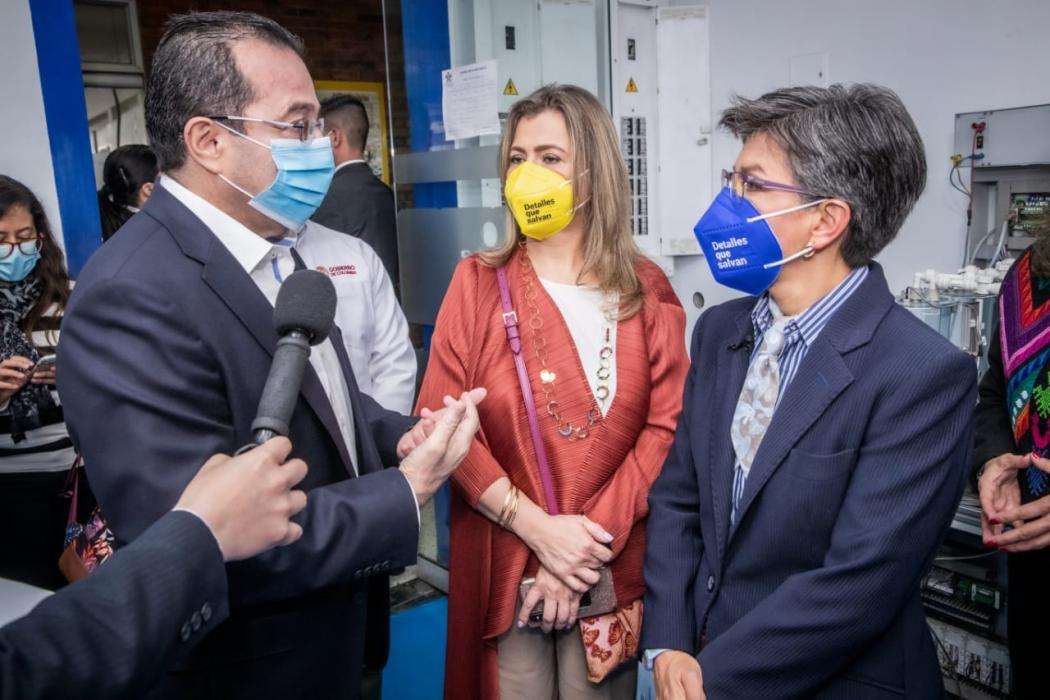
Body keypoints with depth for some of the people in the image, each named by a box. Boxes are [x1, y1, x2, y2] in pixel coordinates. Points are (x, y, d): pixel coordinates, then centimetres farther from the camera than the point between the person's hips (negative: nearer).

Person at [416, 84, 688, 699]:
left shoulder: (647, 291, 1)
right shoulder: (479, 282, -2)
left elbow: (666, 427, -5)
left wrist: (595, 537, -14)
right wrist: (537, 527, -15)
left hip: (613, 566, 1)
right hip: (505, 561, 0)